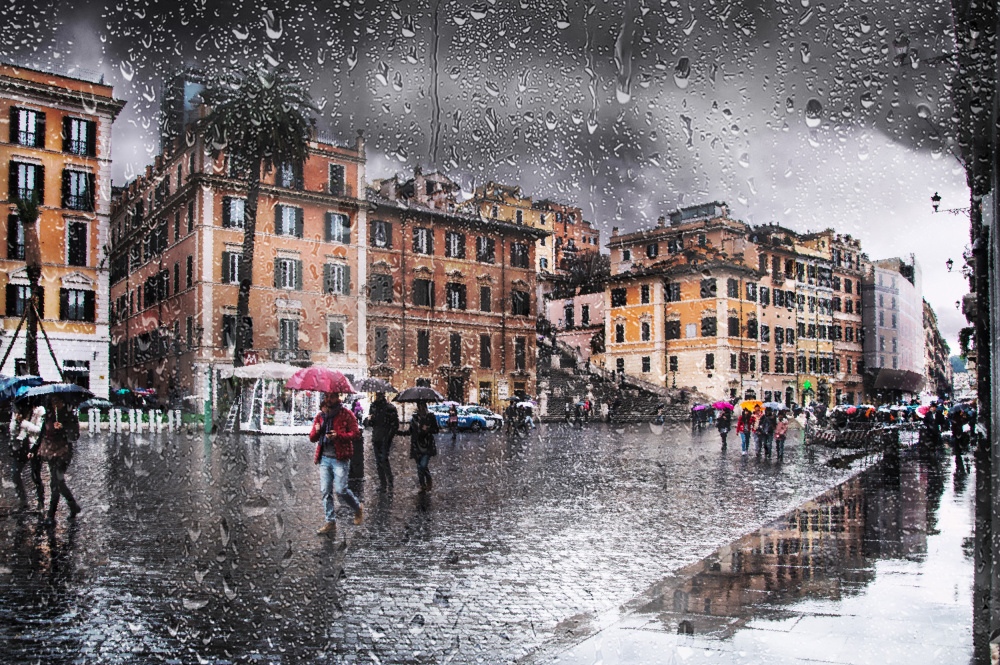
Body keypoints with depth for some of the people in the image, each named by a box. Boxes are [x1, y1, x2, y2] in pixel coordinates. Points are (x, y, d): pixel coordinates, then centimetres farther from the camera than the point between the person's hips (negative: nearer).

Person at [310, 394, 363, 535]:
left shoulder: (346, 414, -2)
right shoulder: (320, 415, 12)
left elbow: (355, 434, -8)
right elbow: (312, 438, 14)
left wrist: (338, 435, -22)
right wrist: (316, 432, -9)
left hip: (340, 458, -5)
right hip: (324, 458, 5)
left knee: (340, 490, -9)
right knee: (325, 491, 2)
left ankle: (358, 509, 18)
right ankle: (330, 523, 10)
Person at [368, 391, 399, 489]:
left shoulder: (390, 407, -4)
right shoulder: (373, 406, 13)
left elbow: (395, 425, -5)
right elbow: (370, 424, 22)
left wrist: (389, 437, -13)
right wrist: (369, 420, -2)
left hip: (385, 438, -6)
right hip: (376, 438, 6)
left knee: (384, 460, -13)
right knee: (378, 462, 7)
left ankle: (390, 480, 3)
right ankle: (382, 483, 15)